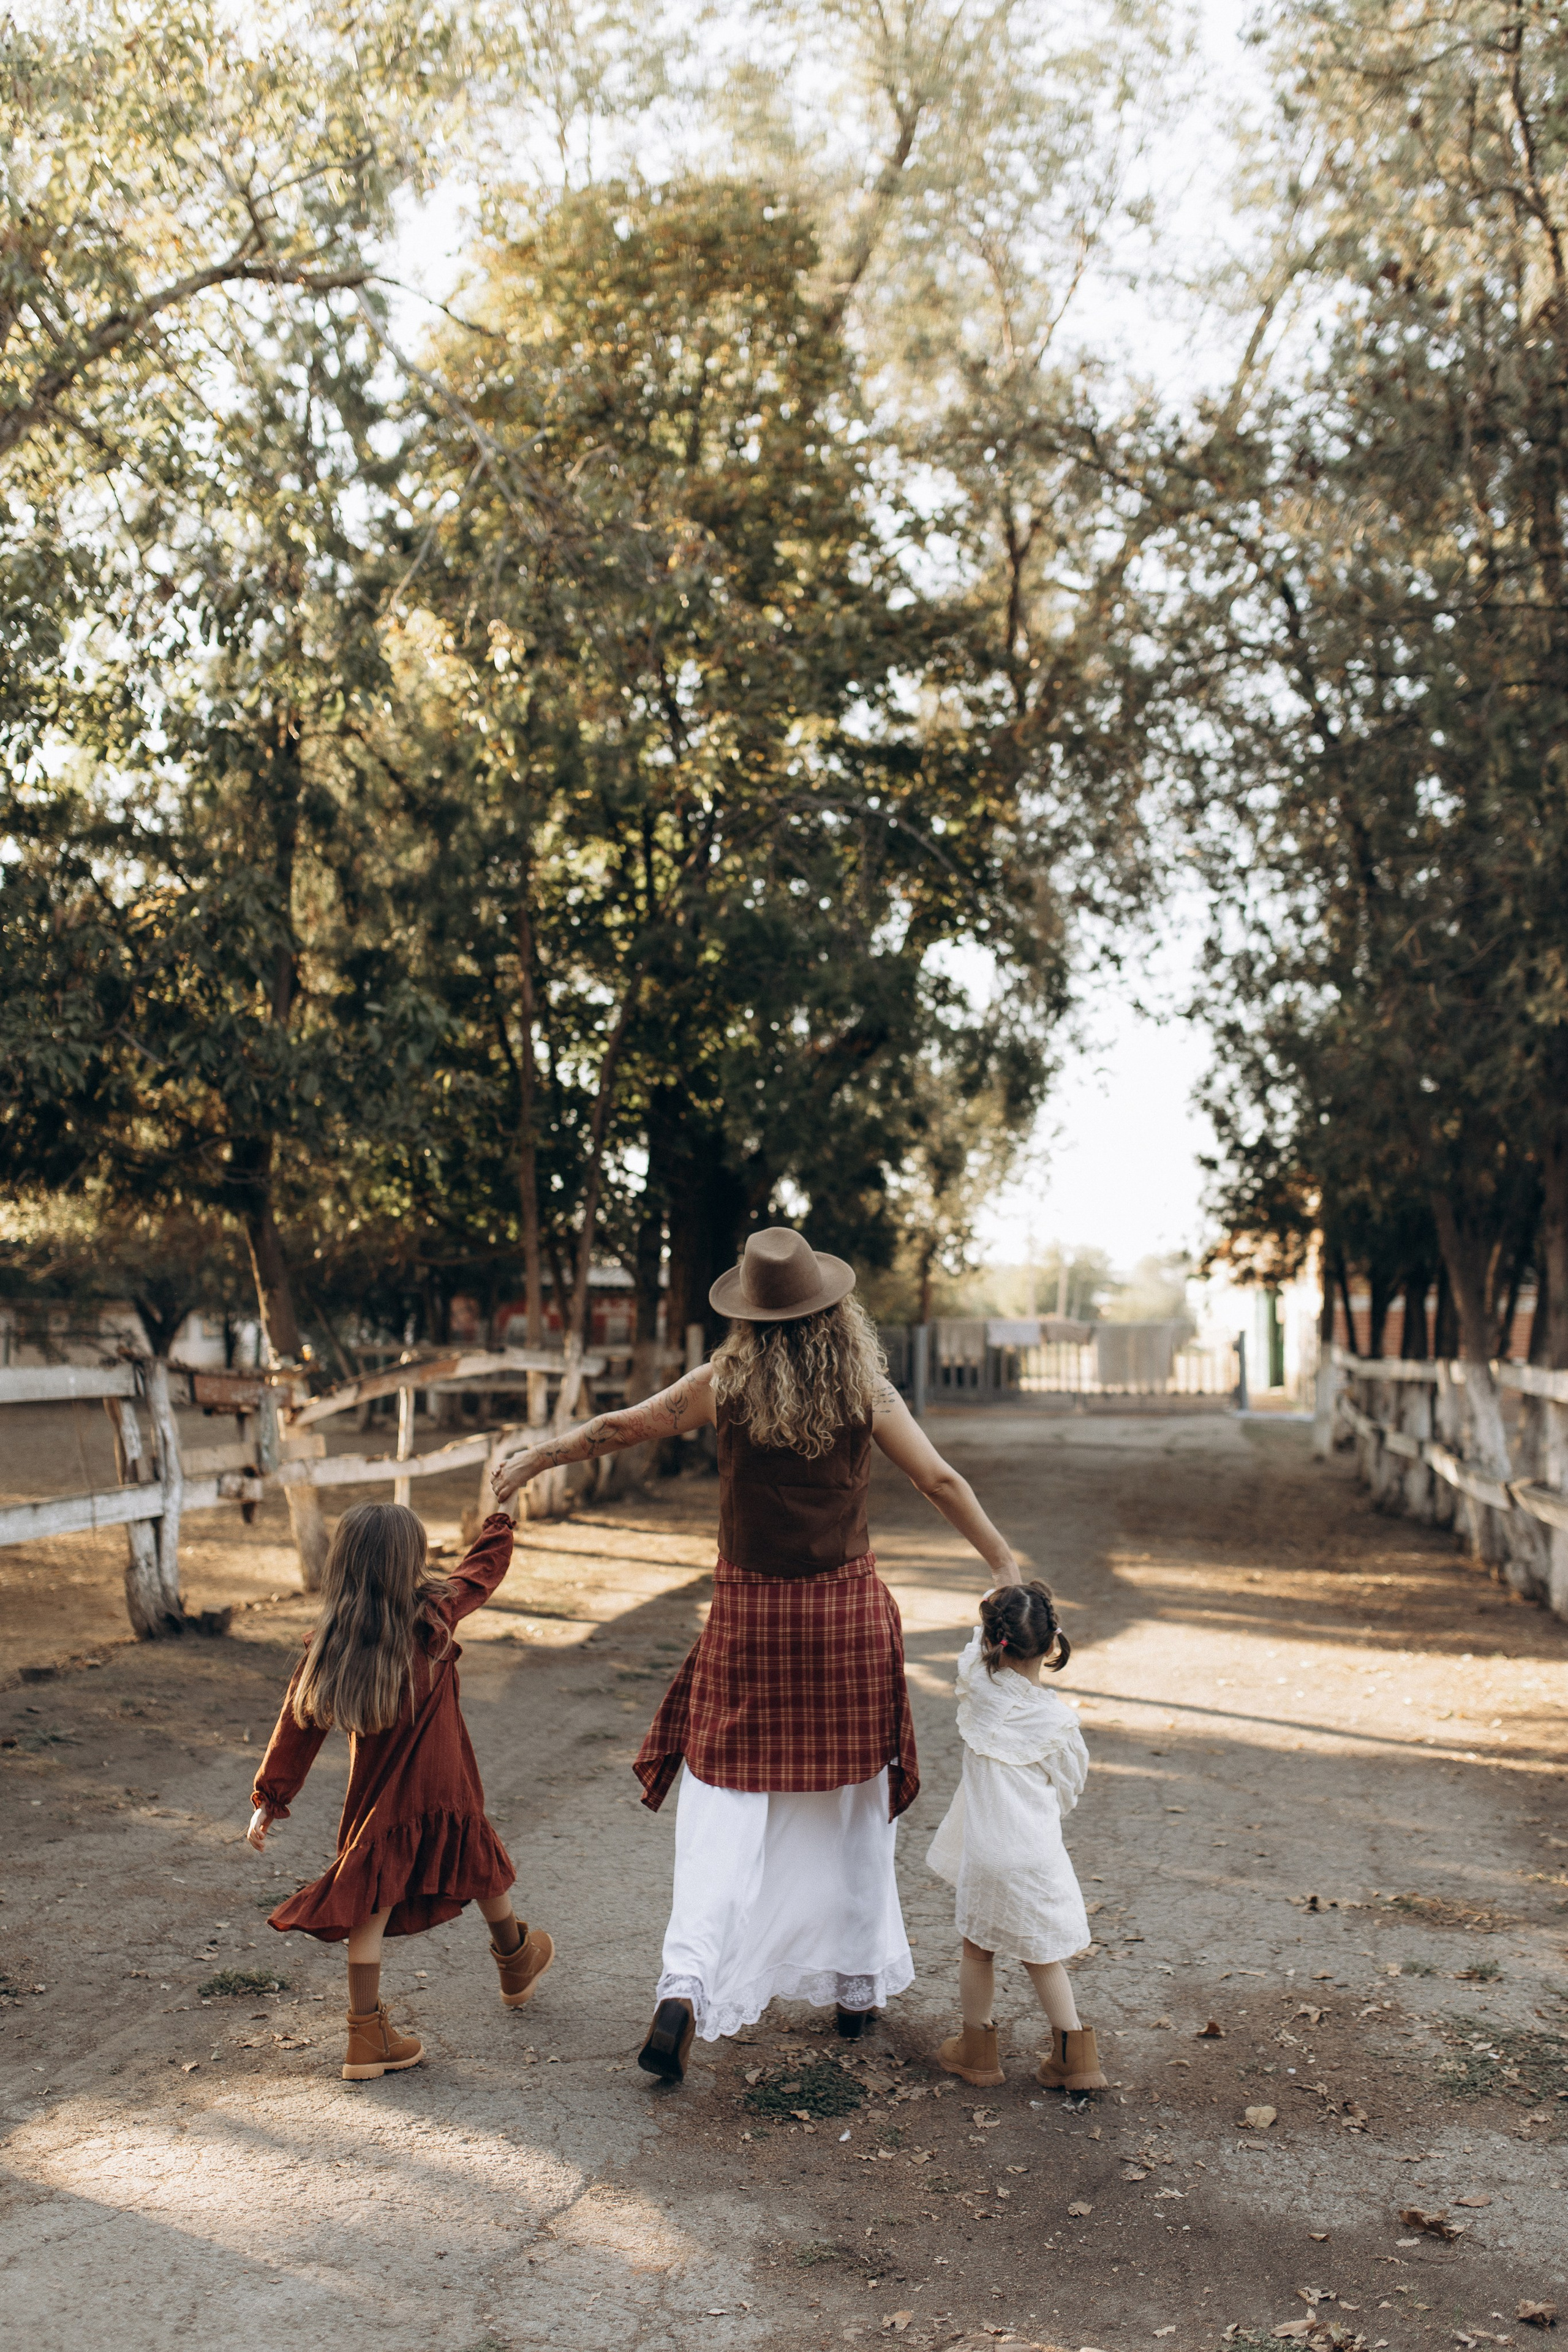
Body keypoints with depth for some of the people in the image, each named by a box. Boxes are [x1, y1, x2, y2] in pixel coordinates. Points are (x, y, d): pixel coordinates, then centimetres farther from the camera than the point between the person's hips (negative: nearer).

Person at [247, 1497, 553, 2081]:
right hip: (445, 1794, -2)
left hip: (376, 1802, 2)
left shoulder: (330, 1646, -8)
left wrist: (270, 1798, 2)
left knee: (372, 1901, 9)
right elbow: (483, 1571, 1)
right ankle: (517, 1961, 46)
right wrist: (501, 1518, 19)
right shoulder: (433, 1618, -15)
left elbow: (298, 1726, -5)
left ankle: (368, 2037, 10)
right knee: (480, 1866, 22)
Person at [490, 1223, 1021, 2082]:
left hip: (750, 1612, -1)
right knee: (850, 1803, 15)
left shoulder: (726, 1383, -6)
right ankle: (856, 1984, 25)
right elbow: (940, 1481, -3)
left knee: (726, 1804, 4)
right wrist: (1006, 1568, 7)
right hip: (848, 1610, 1)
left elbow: (619, 1428, 3)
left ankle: (687, 1987, -10)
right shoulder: (864, 1387, -6)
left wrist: (533, 1459, 17)